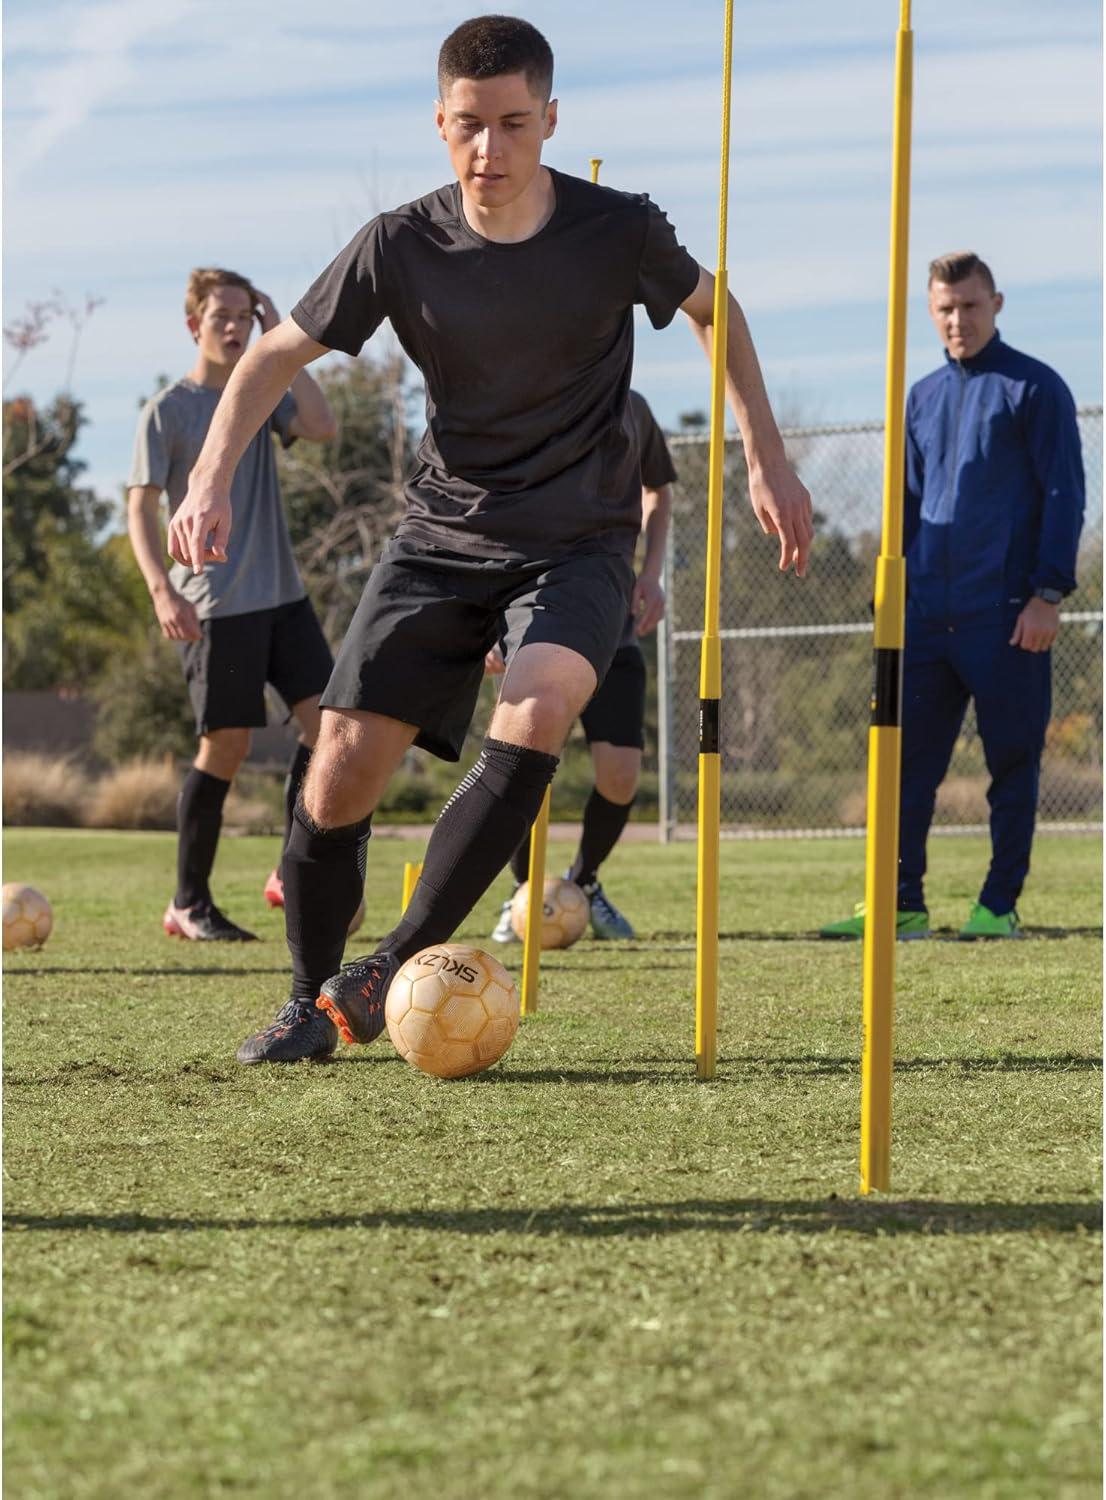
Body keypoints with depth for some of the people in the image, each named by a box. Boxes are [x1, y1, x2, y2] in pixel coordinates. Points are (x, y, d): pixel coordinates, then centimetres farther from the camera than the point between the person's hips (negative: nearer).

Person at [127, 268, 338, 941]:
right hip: (217, 606, -5)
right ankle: (190, 904, 6)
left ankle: (293, 874, 6)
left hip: (283, 595, 5)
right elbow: (141, 507, -7)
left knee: (330, 719, -5)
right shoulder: (168, 410, -3)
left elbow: (322, 426, -6)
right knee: (226, 746, -5)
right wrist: (163, 590, -20)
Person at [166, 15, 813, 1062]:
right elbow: (278, 355, 1)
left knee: (533, 718, -31)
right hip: (443, 534, 2)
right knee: (340, 771, -8)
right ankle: (309, 1001, 14)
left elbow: (713, 310, 9)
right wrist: (211, 479, -14)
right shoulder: (402, 246, -10)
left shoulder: (620, 231, -12)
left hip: (579, 538, -2)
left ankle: (395, 967, -22)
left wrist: (767, 461, 7)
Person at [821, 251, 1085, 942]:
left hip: (1006, 618, -6)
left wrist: (1049, 594, -12)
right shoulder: (924, 397, 17)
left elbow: (1064, 496, -4)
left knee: (1013, 761, 0)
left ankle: (1000, 905, 6)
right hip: (929, 617, 6)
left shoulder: (1034, 388, -1)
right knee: (906, 758, 1)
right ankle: (902, 904, 4)